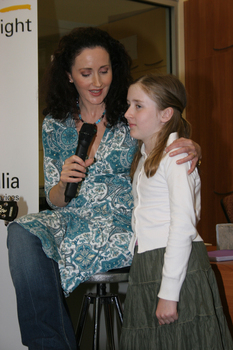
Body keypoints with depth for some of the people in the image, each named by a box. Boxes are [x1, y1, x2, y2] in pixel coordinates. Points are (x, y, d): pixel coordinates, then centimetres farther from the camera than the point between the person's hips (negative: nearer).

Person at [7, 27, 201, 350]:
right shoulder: (55, 125, 11)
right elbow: (55, 201, 12)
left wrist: (192, 151, -18)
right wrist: (63, 184, -12)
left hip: (123, 223, -3)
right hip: (71, 220, 3)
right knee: (22, 233, -28)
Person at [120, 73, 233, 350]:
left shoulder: (176, 154, -11)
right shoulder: (144, 158, 16)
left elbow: (183, 226, -19)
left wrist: (168, 293, -21)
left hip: (178, 266, -8)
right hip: (147, 265, 8)